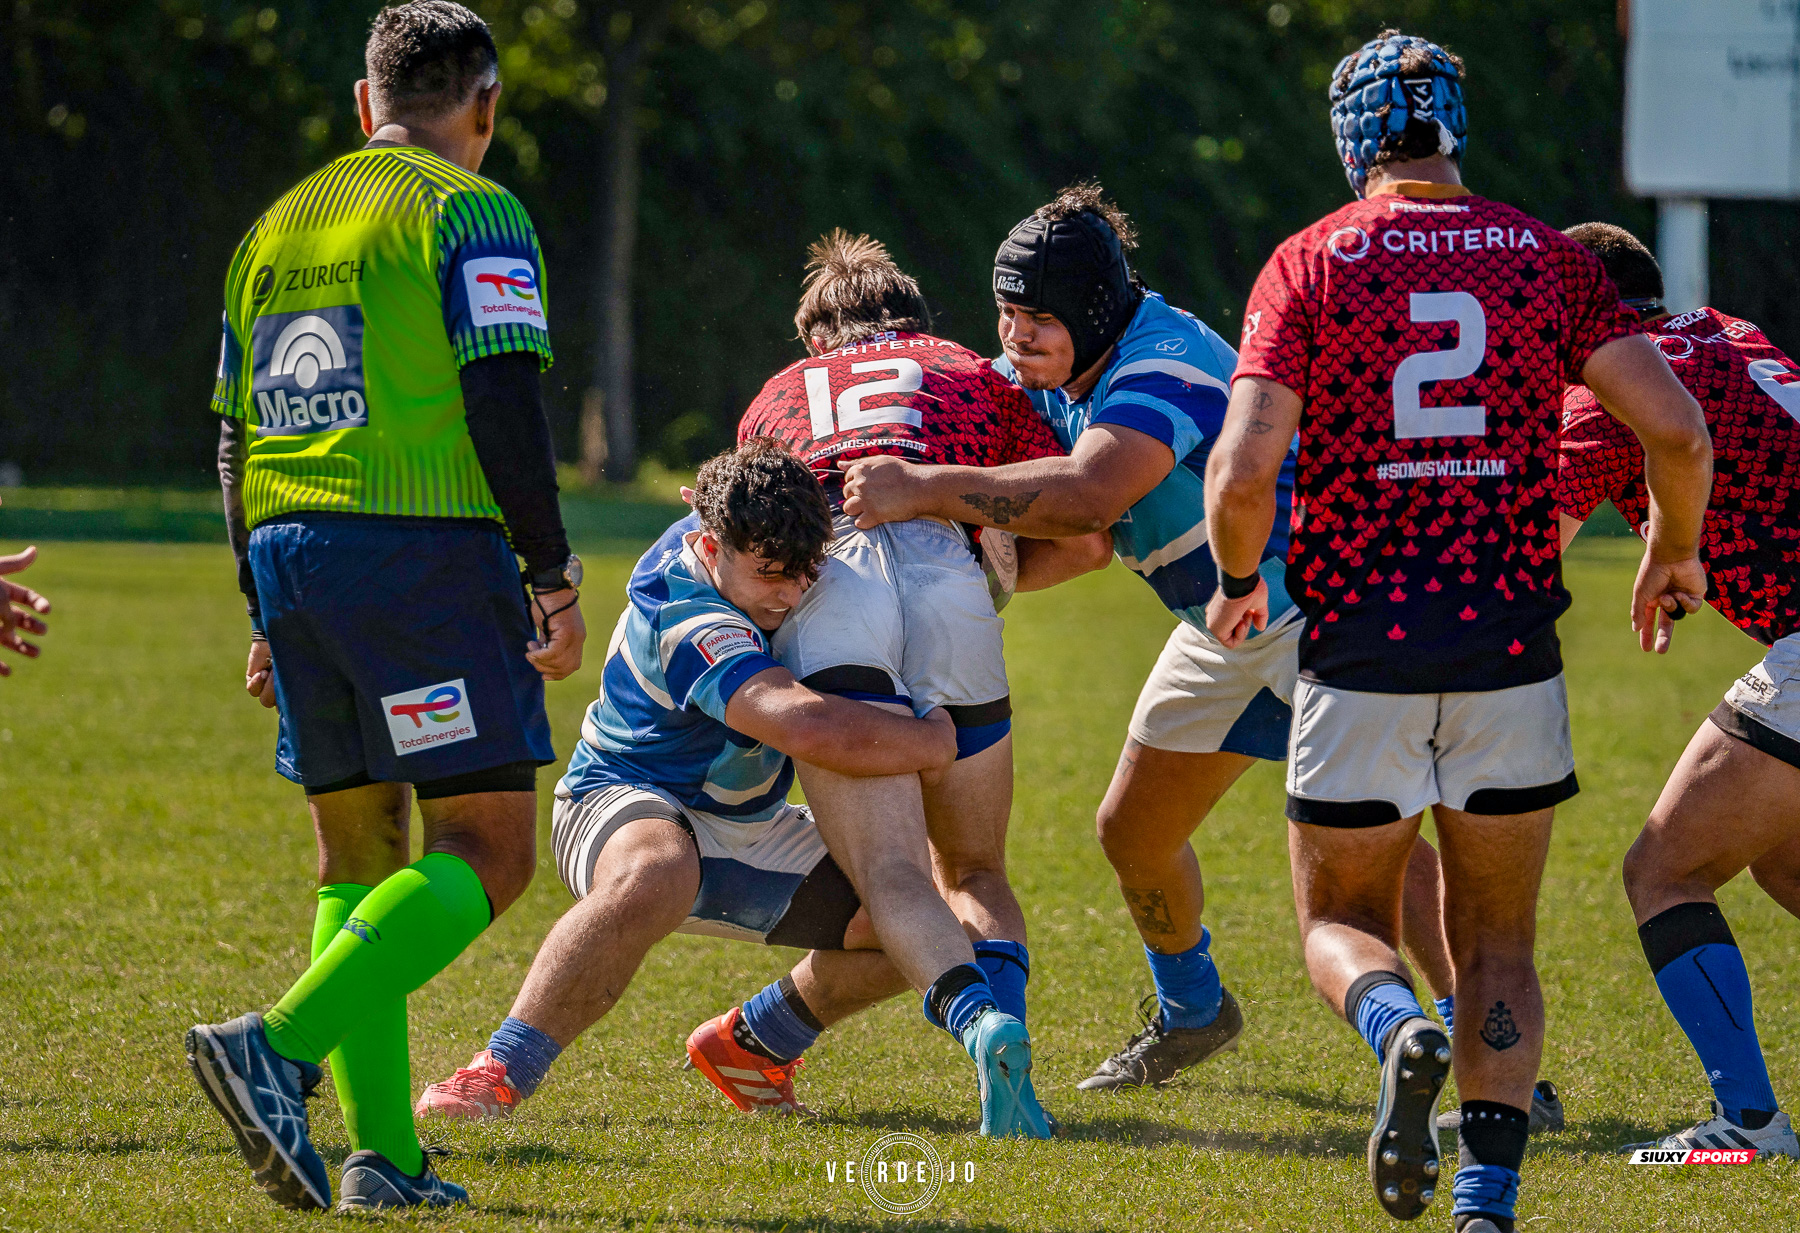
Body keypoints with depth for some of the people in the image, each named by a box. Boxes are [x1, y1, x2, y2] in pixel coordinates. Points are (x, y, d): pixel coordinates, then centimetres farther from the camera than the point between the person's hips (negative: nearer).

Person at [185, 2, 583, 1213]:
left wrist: (270, 616, 25)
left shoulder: (277, 228, 18)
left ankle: (382, 1152, 2)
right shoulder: (471, 215, -3)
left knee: (357, 851, 12)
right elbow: (503, 403, -13)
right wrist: (555, 577, -10)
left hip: (291, 555, 7)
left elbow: (235, 437, 20)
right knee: (486, 853, -6)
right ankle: (280, 1045, -23)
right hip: (427, 552, -7)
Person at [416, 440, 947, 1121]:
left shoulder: (735, 526, -7)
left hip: (749, 831, 9)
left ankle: (750, 1043, 18)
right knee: (651, 878, -45)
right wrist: (936, 738, -33)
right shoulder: (690, 626, -34)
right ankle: (498, 1074, -33)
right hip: (627, 807, -9)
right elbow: (812, 729, -47)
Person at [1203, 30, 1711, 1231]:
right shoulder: (1550, 260, 3)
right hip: (1512, 651, 2)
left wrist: (1239, 581, 8)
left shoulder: (1309, 265, -3)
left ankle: (1401, 1031, -20)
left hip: (1359, 648, -2)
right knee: (1498, 942, 14)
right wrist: (1674, 551, 14)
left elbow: (1243, 471, -12)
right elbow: (1676, 429, -5)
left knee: (1343, 921, 14)